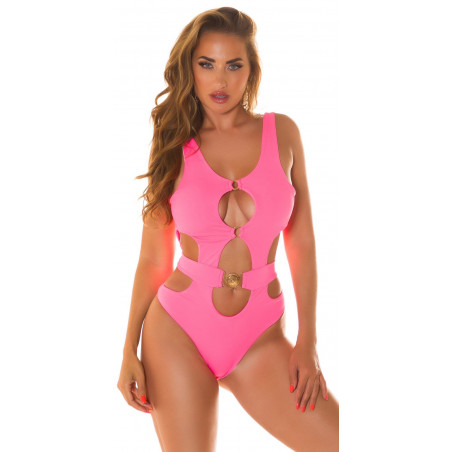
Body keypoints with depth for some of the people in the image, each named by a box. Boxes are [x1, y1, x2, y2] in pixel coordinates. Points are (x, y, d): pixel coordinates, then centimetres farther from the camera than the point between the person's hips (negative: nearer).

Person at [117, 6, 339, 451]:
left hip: (260, 338, 1)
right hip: (177, 330, 0)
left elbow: (302, 244, 4)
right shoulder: (174, 146, 2)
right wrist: (129, 351, 0)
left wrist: (307, 341, -2)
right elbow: (152, 260, 4)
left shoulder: (281, 132, 4)